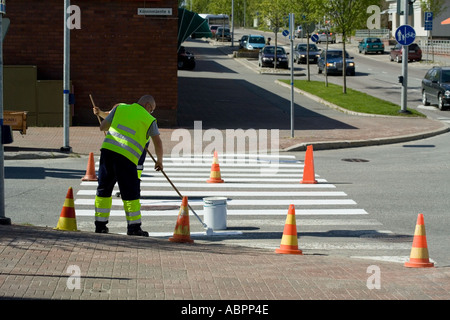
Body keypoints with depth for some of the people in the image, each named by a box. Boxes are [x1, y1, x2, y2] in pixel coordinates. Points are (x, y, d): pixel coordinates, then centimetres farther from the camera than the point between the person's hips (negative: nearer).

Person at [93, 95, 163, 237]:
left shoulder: (120, 108, 16)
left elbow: (102, 127, 18)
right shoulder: (149, 120, 7)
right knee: (131, 193, 4)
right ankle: (134, 227, 5)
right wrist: (159, 161, 22)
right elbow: (157, 142, 7)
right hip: (126, 157, -4)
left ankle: (100, 225, 16)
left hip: (108, 149, 4)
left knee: (104, 189, 13)